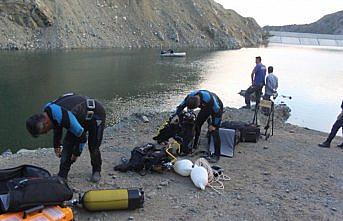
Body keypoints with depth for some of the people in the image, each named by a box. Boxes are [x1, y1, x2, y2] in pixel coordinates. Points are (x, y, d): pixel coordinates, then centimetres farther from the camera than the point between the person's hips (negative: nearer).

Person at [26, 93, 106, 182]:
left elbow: (81, 135, -29)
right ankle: (62, 176, 5)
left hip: (96, 114, -8)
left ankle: (96, 171, 22)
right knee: (67, 143, -1)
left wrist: (76, 153, -14)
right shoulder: (47, 111, -13)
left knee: (93, 146, -5)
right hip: (81, 117, 8)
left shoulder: (64, 117, -41)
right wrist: (57, 145, 19)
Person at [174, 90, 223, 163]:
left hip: (216, 108, -6)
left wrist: (214, 125, -20)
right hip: (205, 107, 6)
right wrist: (177, 115, -23)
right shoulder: (190, 97, -26)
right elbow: (181, 106, -8)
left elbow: (217, 111, -29)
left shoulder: (209, 99, -43)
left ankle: (217, 155, -7)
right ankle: (194, 146, 23)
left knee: (214, 131, -14)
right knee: (197, 124, 3)